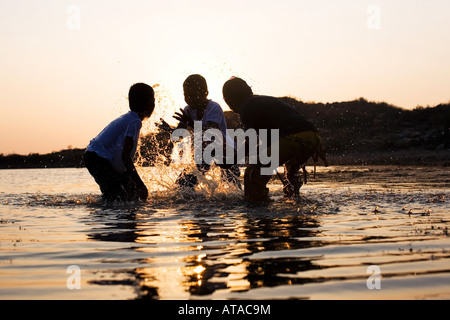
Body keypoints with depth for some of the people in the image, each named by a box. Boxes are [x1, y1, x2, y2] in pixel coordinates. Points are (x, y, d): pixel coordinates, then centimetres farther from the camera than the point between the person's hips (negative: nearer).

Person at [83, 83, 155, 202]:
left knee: (134, 194, 11)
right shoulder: (135, 122, -14)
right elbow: (125, 156, -21)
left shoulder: (127, 118, 17)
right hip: (99, 159, -10)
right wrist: (140, 184, -18)